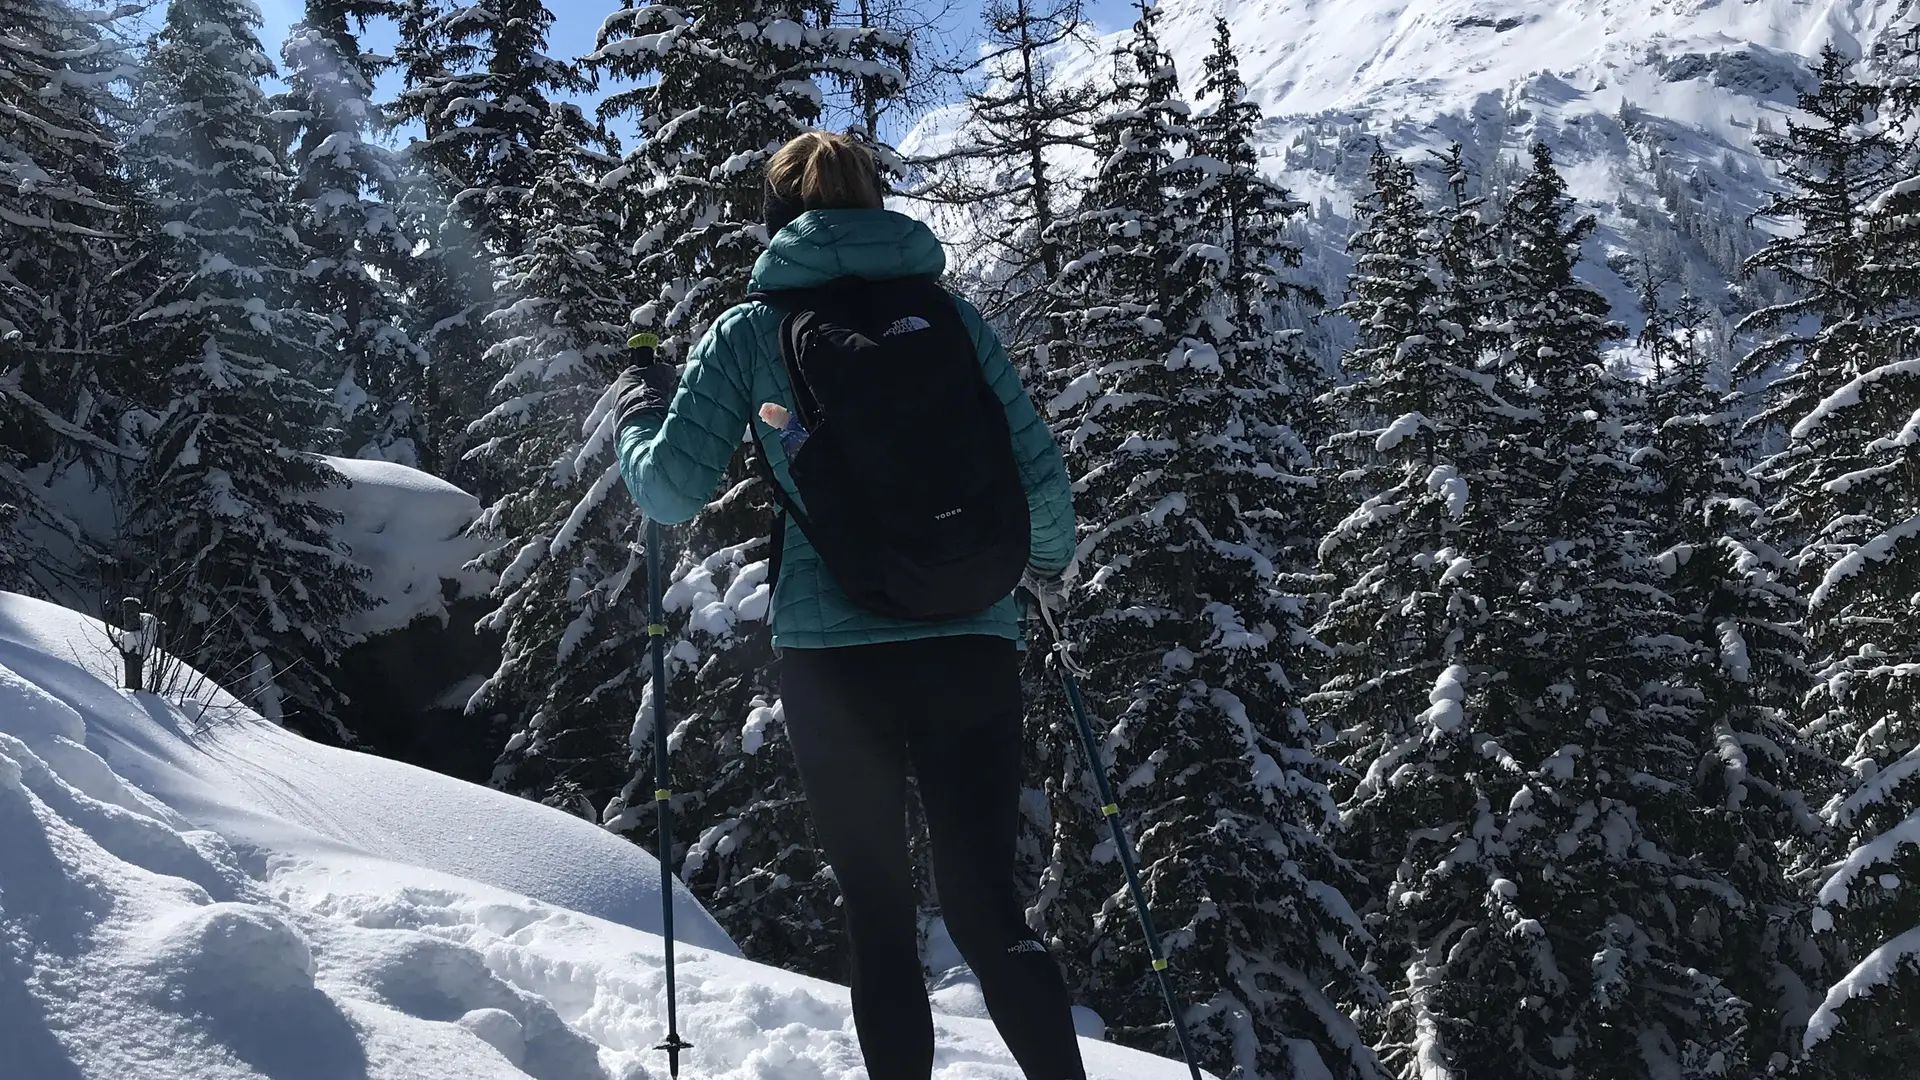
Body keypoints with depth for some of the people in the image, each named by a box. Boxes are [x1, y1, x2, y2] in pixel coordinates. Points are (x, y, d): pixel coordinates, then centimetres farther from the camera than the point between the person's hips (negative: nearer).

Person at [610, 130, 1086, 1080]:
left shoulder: (750, 332, 4)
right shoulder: (950, 316, 8)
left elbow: (671, 491, 1)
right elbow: (1039, 474, 5)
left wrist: (637, 405, 21)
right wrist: (1047, 559, 25)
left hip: (832, 653, -1)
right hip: (973, 644, 2)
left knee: (879, 920, 11)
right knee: (987, 908, 8)